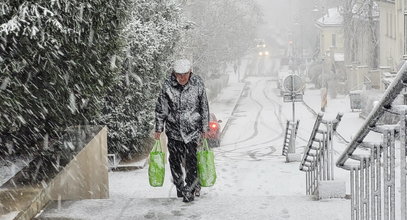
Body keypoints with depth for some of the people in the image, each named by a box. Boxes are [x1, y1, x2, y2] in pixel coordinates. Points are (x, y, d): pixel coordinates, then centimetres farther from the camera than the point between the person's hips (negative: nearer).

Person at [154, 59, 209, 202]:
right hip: (173, 129, 1)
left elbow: (204, 107, 1)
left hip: (192, 130, -1)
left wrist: (205, 129, 4)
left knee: (191, 160, -6)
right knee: (174, 160, 8)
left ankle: (190, 190, 5)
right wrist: (159, 129, 3)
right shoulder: (168, 85, -7)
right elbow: (161, 108, 1)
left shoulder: (197, 83, -8)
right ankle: (179, 186, 29)